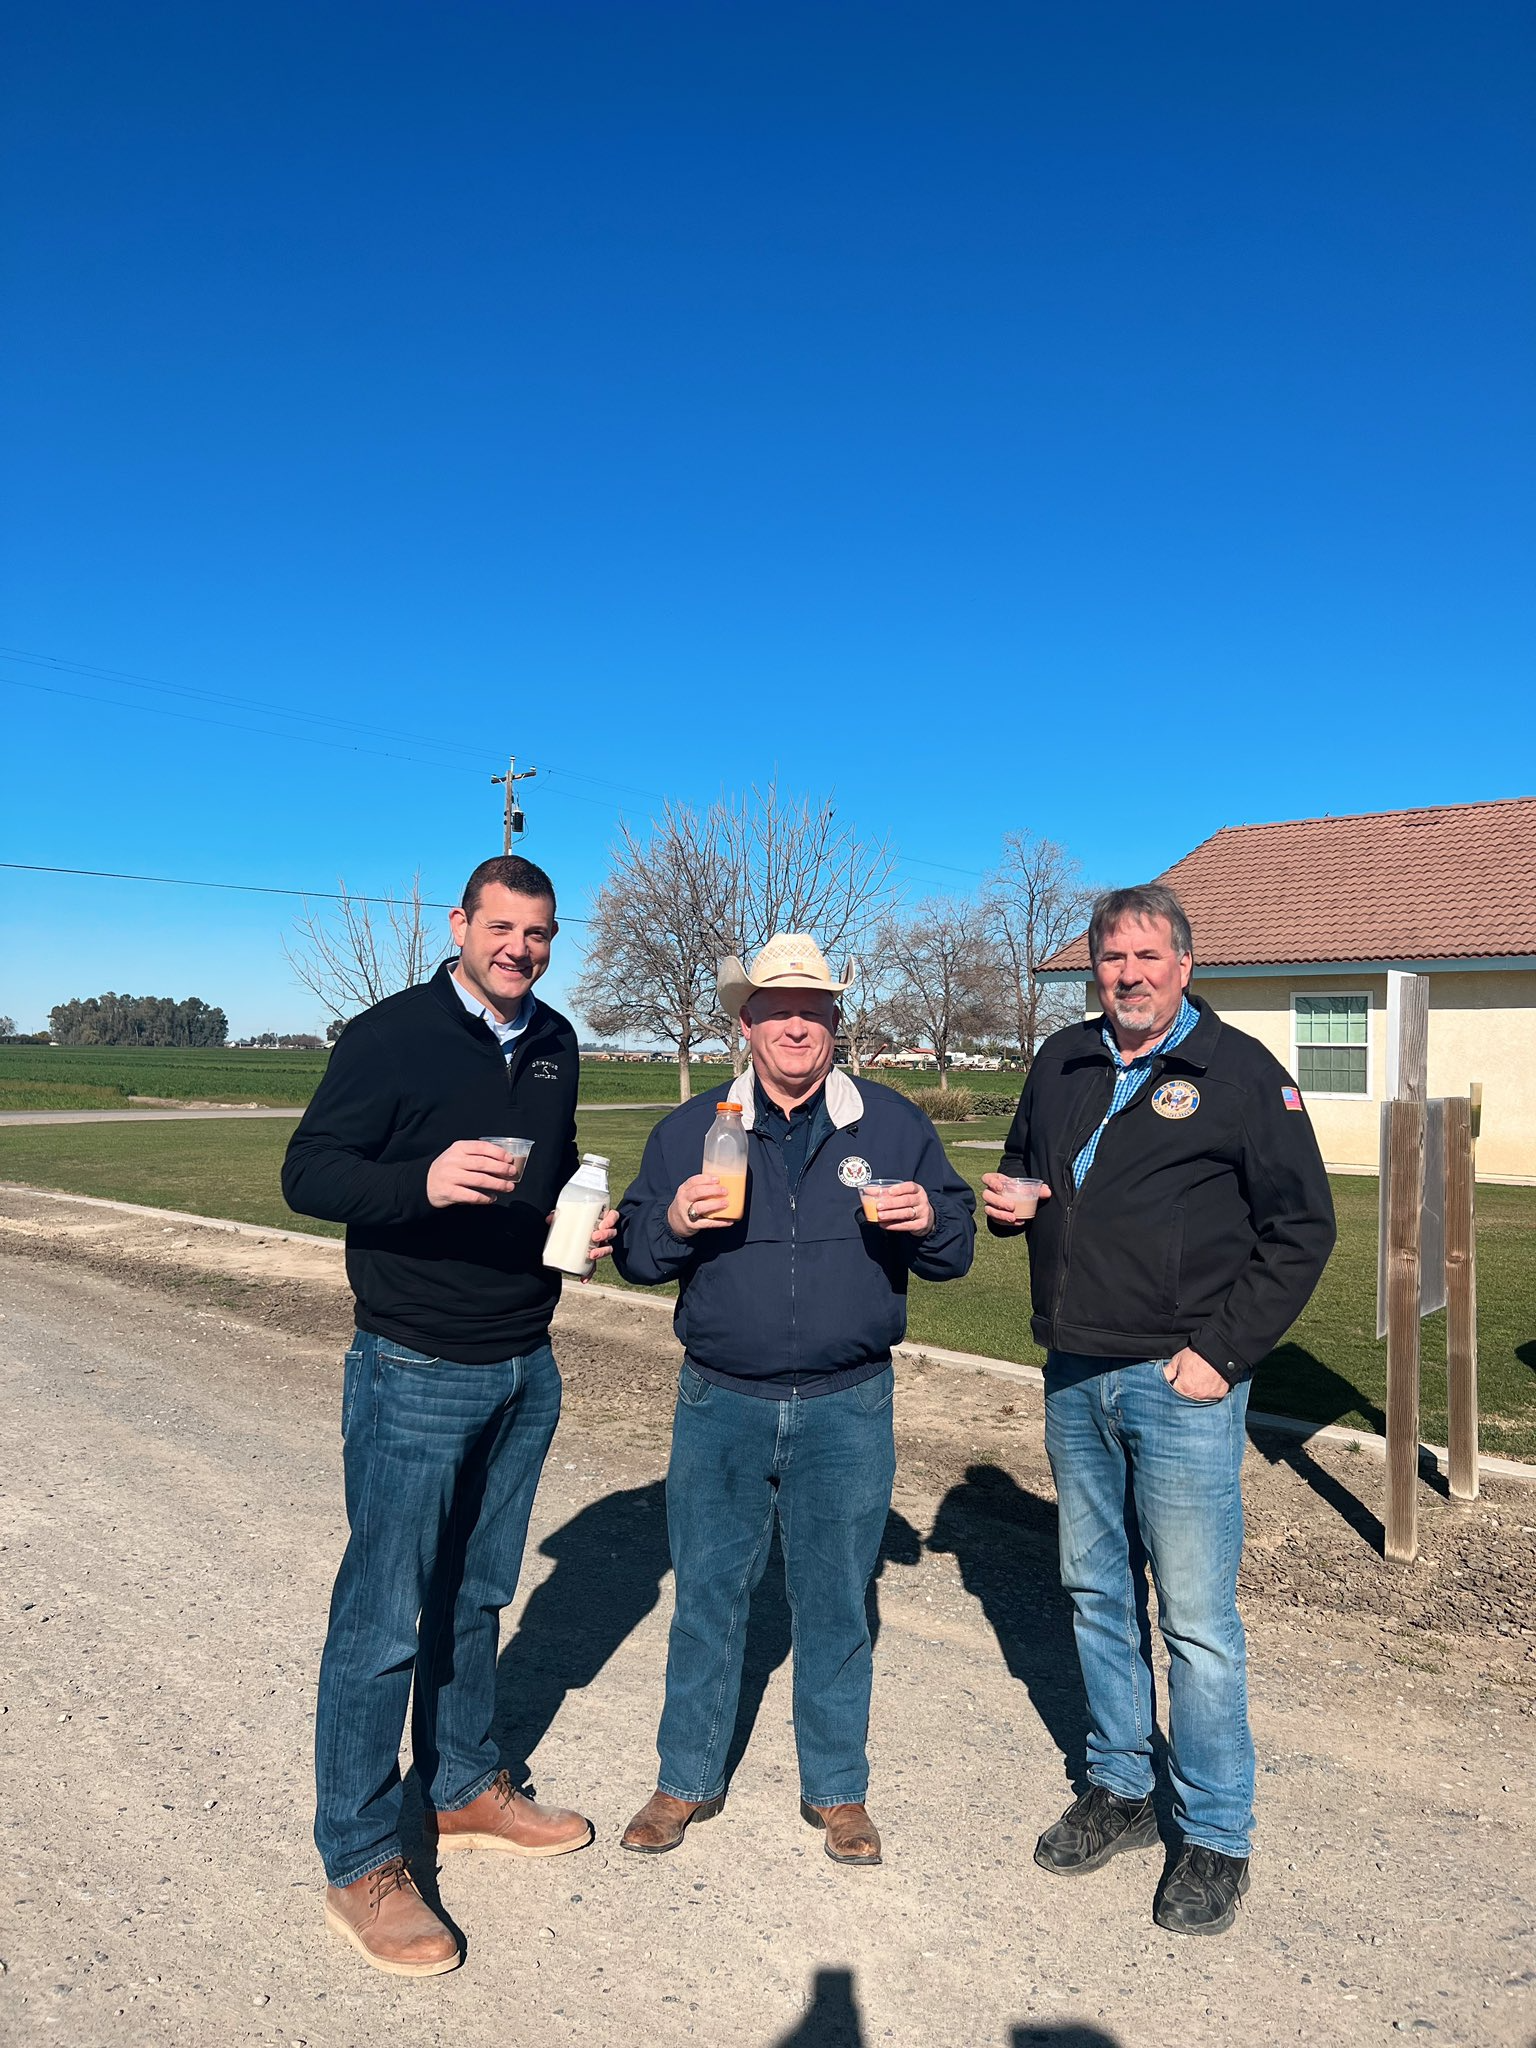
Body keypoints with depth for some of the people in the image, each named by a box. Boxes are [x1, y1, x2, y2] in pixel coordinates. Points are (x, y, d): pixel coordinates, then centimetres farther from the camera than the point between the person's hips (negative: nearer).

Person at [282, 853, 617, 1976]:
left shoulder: (556, 1043, 7)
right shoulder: (391, 1033, -12)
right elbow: (307, 1170, -15)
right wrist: (424, 1180, -32)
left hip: (527, 1369, 6)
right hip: (416, 1374, -6)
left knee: (478, 1596, 20)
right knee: (384, 1619, 3)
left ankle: (465, 1790, 39)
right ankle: (361, 1863, 20)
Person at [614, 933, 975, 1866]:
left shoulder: (894, 1124, 1)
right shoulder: (691, 1129, 3)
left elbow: (956, 1247, 5)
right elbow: (634, 1253, 5)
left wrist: (929, 1219, -17)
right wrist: (672, 1221, -17)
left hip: (848, 1410, 0)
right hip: (721, 1405, 1)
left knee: (836, 1605, 12)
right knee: (708, 1596, 12)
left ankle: (837, 1790, 33)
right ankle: (688, 1780, 33)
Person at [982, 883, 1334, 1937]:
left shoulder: (1241, 1071, -7)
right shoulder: (1062, 1063, 9)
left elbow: (1302, 1226, -7)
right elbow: (1025, 1167, 25)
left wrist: (1222, 1350, -12)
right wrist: (1006, 1199, 0)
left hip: (1181, 1383, -5)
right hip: (1074, 1377, 6)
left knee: (1197, 1619, 2)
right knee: (1098, 1593, 16)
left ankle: (1216, 1838, 21)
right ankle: (1120, 1791, 34)